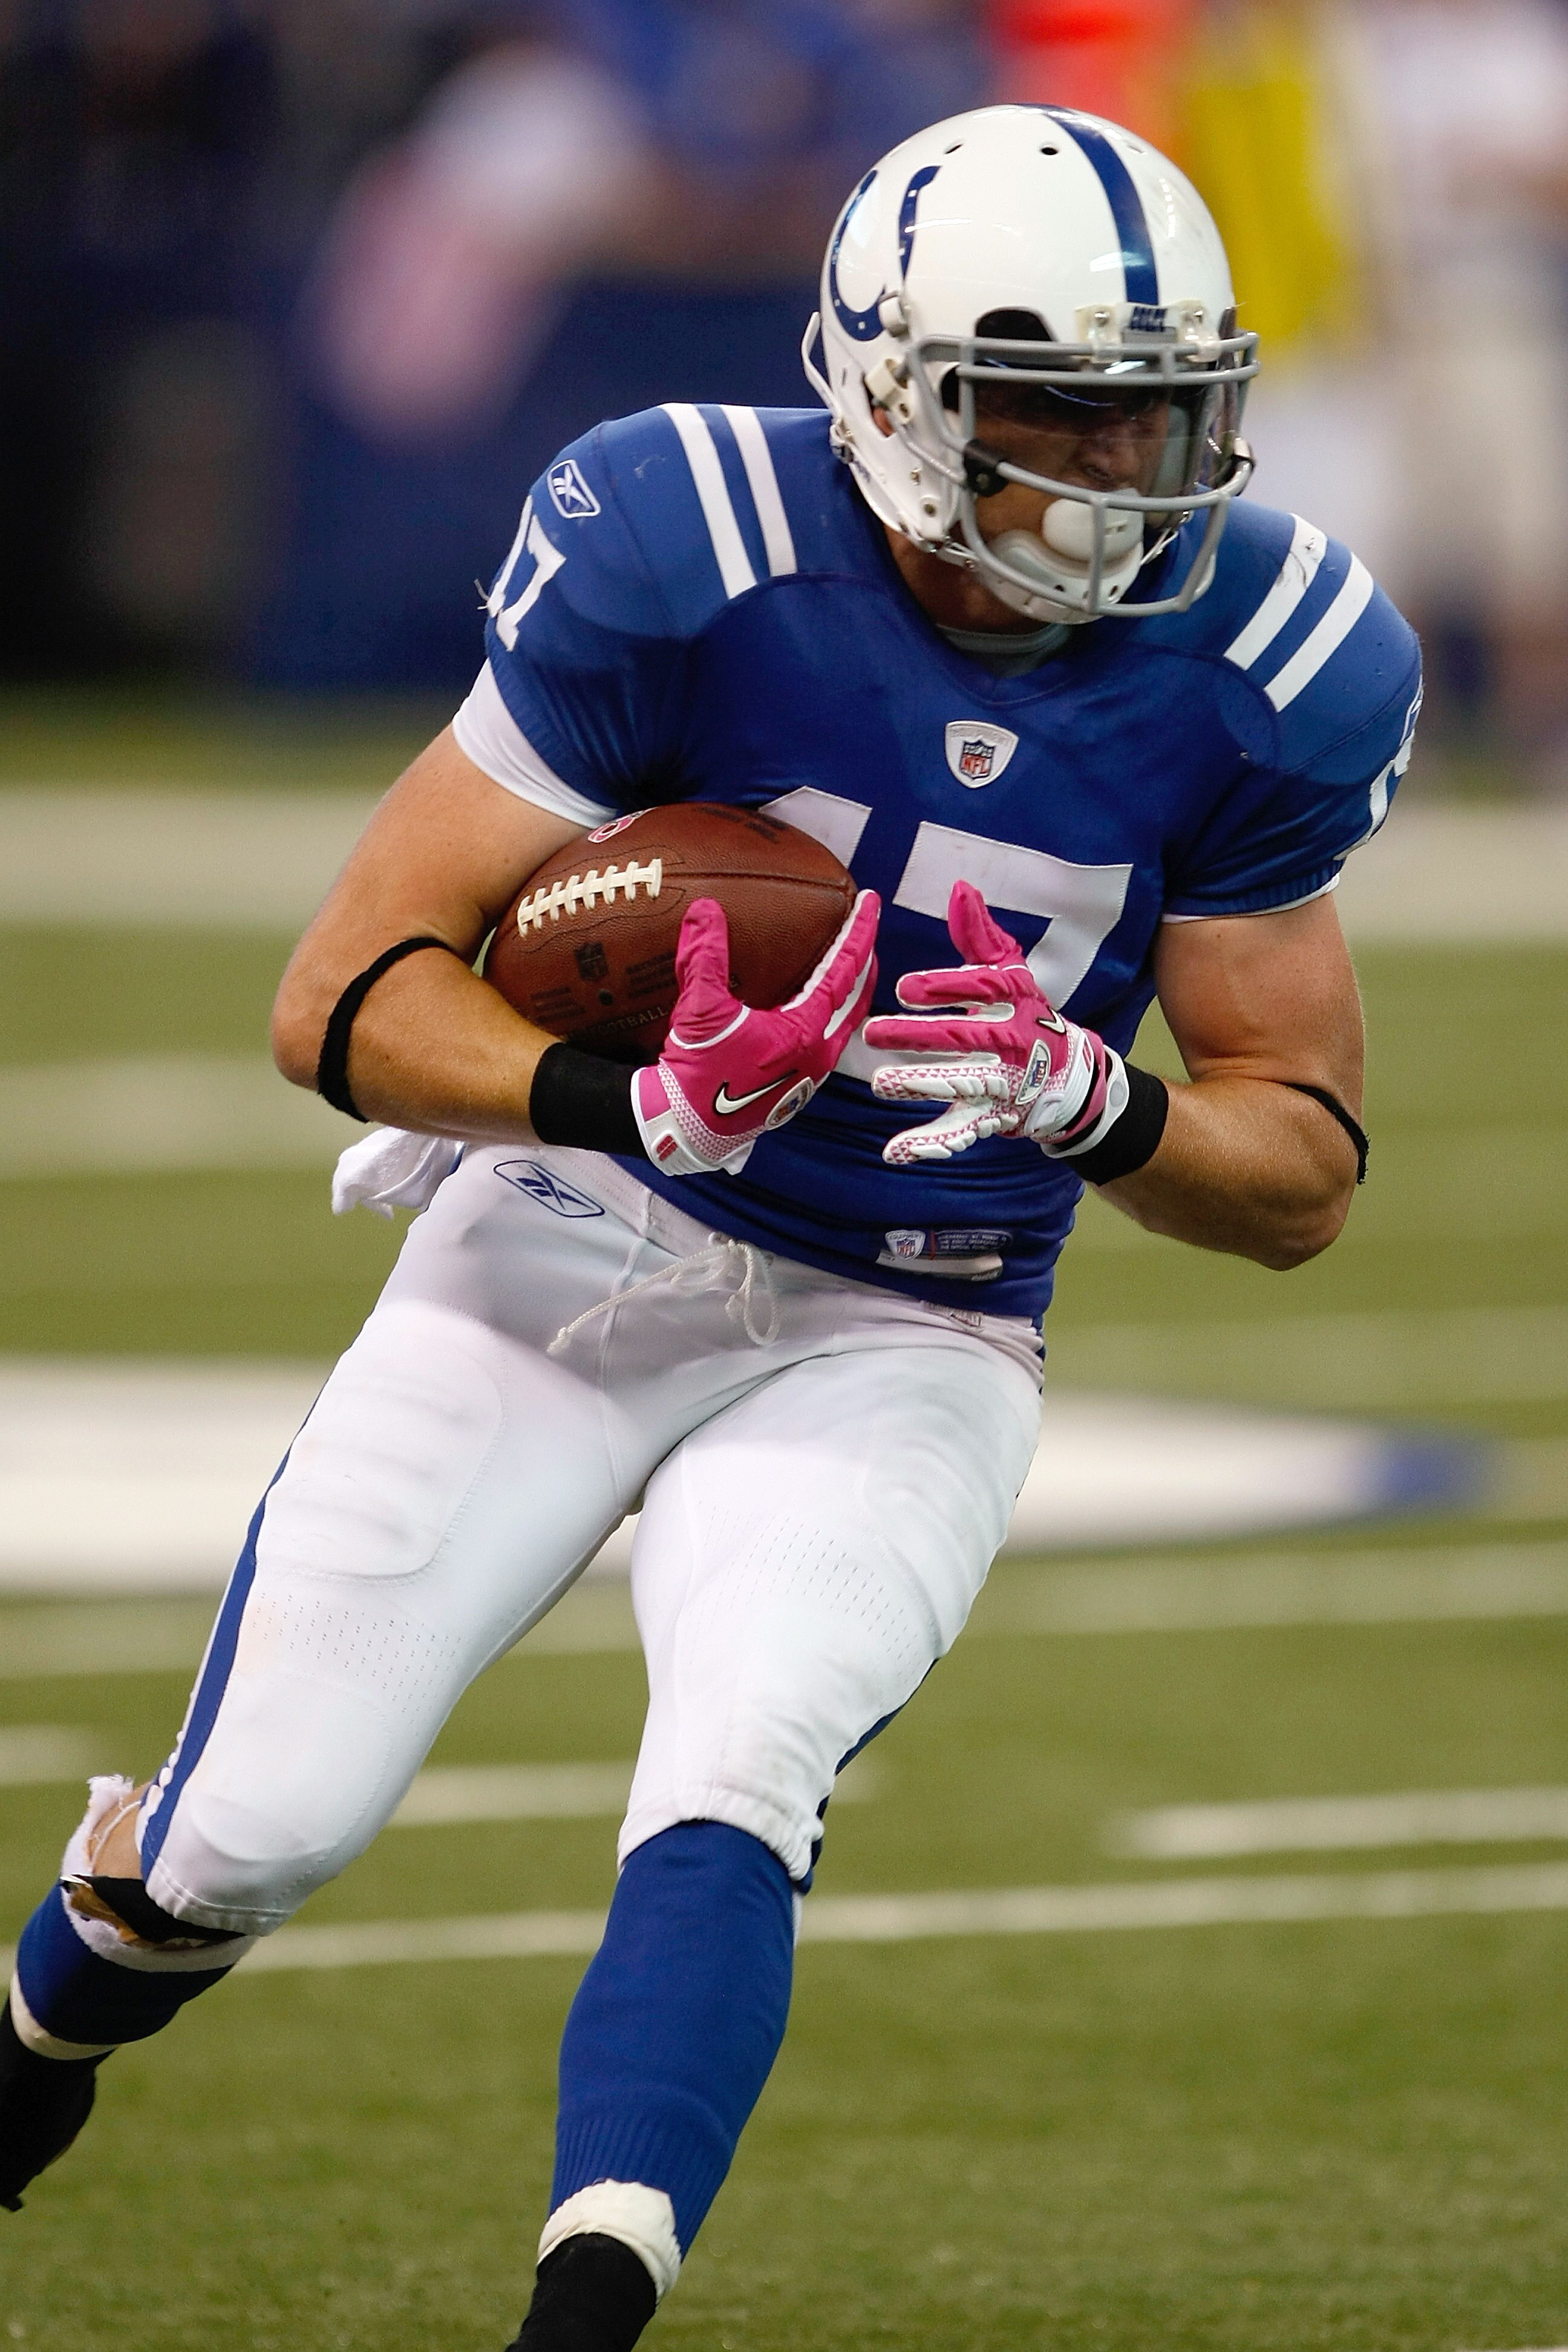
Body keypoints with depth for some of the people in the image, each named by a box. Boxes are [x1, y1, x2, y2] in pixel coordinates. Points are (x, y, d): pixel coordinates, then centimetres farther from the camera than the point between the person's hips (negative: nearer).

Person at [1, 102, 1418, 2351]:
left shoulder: (1262, 679, -11)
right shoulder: (685, 558, -19)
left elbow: (1304, 1173, -1)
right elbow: (345, 1000, -16)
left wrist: (1083, 1097, -24)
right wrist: (637, 1100, -35)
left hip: (895, 1345, 1)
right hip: (573, 1247, -1)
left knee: (739, 1786, -26)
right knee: (258, 1829, -1)